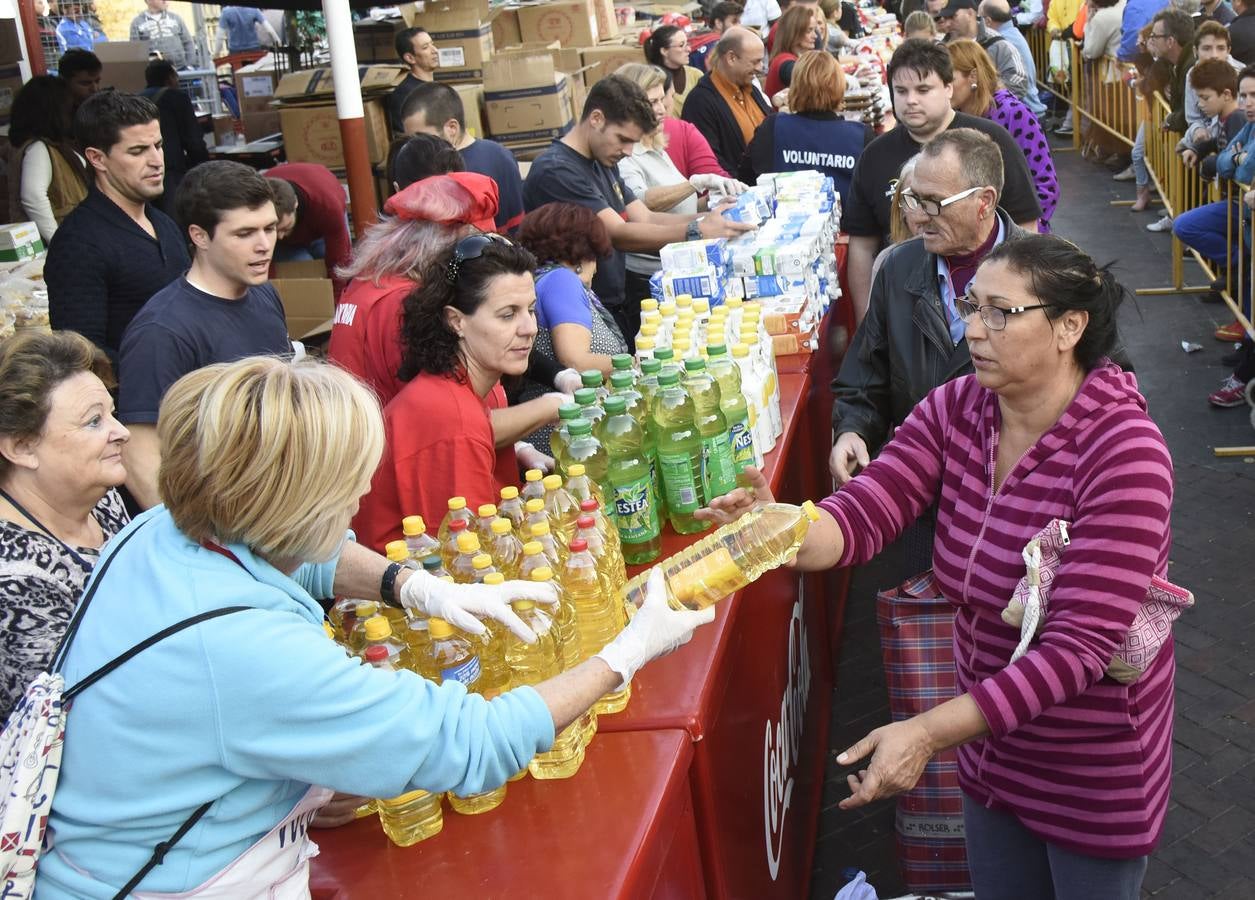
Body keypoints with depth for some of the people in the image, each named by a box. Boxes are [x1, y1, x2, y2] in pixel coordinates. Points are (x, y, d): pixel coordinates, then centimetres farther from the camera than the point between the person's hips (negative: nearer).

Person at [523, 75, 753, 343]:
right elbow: (618, 234, -24)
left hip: (618, 304, 9)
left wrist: (710, 220, -3)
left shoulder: (603, 164, 16)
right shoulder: (556, 171, -16)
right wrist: (696, 231, -31)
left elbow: (645, 219, 11)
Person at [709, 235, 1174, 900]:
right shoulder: (955, 409, -8)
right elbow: (863, 513, -18)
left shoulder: (1123, 451, -27)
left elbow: (1080, 644, -30)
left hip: (1095, 765, -5)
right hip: (990, 744, 5)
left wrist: (927, 733, -36)